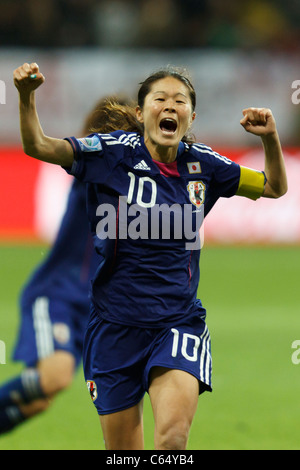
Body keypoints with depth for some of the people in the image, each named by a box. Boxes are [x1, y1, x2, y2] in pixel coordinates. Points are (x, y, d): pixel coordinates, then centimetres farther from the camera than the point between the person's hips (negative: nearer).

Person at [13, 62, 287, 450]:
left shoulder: (202, 164, 2)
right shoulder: (113, 153, -5)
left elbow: (274, 187, 13)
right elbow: (38, 146, -11)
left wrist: (270, 138, -7)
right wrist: (27, 96, -29)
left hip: (178, 321, 1)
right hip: (115, 325, 0)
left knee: (173, 436, -25)